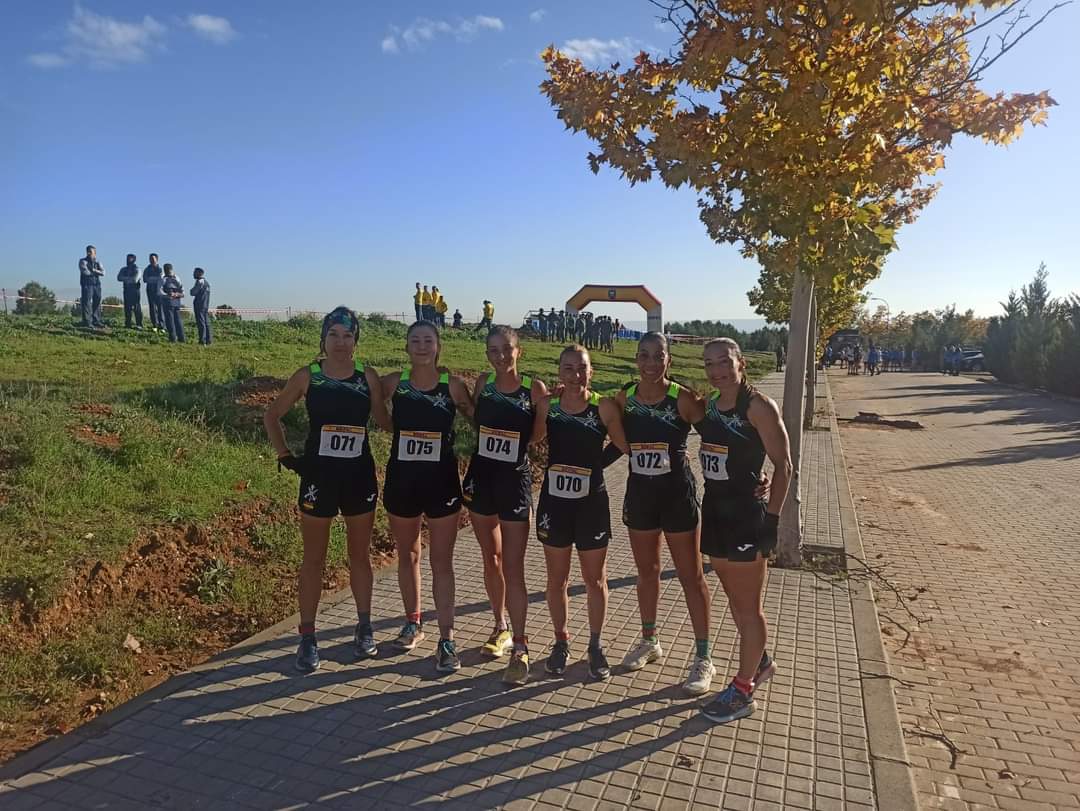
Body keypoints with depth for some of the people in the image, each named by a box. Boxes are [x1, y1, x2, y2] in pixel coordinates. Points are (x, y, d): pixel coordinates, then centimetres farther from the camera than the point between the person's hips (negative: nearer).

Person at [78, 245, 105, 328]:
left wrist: (93, 270, -12)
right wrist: (97, 272, -1)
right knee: (87, 303, -8)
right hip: (87, 284, -5)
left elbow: (103, 272, 2)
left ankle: (96, 321, 12)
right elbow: (86, 272, -13)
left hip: (97, 284, 5)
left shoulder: (97, 262, 16)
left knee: (97, 303, 6)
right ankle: (87, 321, -9)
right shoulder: (83, 261, 2)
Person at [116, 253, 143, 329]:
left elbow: (135, 279, -13)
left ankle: (139, 324, -4)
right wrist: (130, 279, -11)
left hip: (135, 289, -5)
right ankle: (128, 324, 8)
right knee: (127, 308, 3)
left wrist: (125, 278, -5)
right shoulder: (124, 269, 15)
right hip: (126, 290, 5)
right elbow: (119, 278, 1)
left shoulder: (136, 269, 0)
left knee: (137, 308, -6)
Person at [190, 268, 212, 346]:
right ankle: (208, 341, 8)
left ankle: (202, 341, -11)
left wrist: (192, 289, 7)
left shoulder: (199, 281, -10)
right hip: (206, 305, 8)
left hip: (199, 305, -8)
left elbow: (193, 293, -11)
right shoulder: (207, 282, 16)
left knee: (201, 323, -9)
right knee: (206, 323, 8)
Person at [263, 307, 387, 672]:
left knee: (360, 555, 13)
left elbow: (385, 420, 6)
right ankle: (307, 638, 20)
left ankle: (364, 628, 27)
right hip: (319, 475, -1)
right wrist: (286, 456, -1)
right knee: (314, 559, 9)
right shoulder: (308, 376, -3)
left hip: (360, 475, 1)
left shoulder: (368, 376, -1)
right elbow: (272, 416, 6)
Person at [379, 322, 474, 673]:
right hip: (401, 480, 2)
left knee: (442, 562, 3)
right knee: (408, 555, 17)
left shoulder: (453, 385, -5)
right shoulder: (394, 382, -2)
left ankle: (446, 641, 10)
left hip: (441, 482, -2)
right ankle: (413, 623, 36)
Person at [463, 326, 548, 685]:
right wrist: (458, 393, 0)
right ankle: (501, 627, 34)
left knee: (513, 566, -4)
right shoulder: (483, 384, 1)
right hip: (480, 477, 4)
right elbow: (475, 422, 10)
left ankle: (520, 647, 5)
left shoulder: (535, 389, -8)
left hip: (515, 481, -4)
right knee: (491, 558, 16)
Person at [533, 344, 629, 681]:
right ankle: (561, 642, 34)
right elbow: (531, 438, 6)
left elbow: (628, 446, -7)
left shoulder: (605, 407, -10)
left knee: (595, 580, 12)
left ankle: (595, 646, 32)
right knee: (557, 579, 14)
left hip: (592, 503, -1)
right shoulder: (546, 405, -4)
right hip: (554, 502, 2)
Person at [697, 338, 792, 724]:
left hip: (746, 516, -8)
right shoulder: (709, 405, 7)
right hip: (715, 511, 8)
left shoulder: (758, 406, -14)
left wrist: (771, 519, -15)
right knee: (734, 599, 21)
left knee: (748, 607, 7)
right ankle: (760, 662, 43)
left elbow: (783, 466, -13)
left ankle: (742, 691, 20)